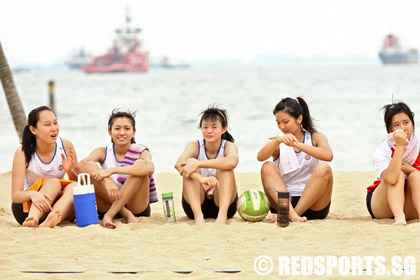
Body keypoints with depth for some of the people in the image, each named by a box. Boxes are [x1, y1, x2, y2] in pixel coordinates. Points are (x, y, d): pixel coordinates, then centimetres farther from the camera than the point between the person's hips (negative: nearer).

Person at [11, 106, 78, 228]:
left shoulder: (66, 146, -6)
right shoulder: (23, 152, -14)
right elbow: (15, 195, -18)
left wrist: (70, 171, -21)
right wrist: (32, 194, -41)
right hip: (26, 208, -3)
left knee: (73, 187, -26)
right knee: (54, 182, -28)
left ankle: (49, 222, -52)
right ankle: (32, 218, -54)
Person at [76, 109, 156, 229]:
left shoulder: (141, 151, -2)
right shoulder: (103, 152, 3)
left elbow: (150, 168, -29)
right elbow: (81, 165, -20)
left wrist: (112, 171, -36)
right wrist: (107, 181, -37)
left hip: (138, 209, -2)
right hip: (109, 205, 2)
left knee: (140, 165, -23)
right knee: (90, 168, -17)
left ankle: (109, 215, -29)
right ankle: (126, 215, -24)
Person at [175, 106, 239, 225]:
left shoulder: (229, 146, -6)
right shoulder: (195, 146, -5)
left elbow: (233, 161, -34)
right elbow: (179, 164, -28)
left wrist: (198, 164, -41)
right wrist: (201, 178, -47)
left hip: (223, 203, -1)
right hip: (196, 203, 1)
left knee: (224, 167, -24)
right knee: (190, 161, -22)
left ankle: (222, 215, -40)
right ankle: (198, 216, -39)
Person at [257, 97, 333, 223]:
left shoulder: (316, 137, 6)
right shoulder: (277, 143, 9)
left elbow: (328, 155, -17)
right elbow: (260, 157, -14)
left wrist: (296, 144, -24)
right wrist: (278, 141, -31)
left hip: (313, 205, -1)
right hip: (284, 201, 1)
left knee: (323, 168, -25)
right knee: (267, 167, -19)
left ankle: (292, 214, -29)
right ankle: (290, 213, -38)